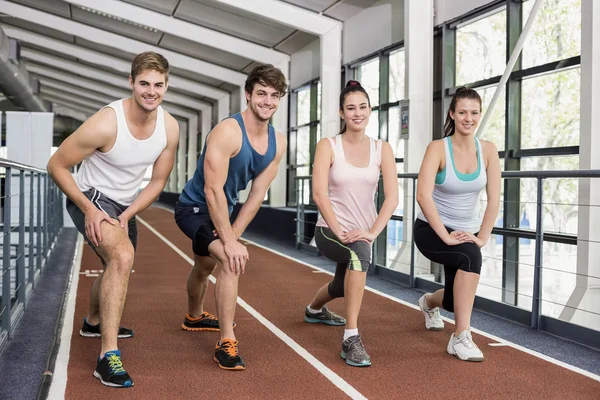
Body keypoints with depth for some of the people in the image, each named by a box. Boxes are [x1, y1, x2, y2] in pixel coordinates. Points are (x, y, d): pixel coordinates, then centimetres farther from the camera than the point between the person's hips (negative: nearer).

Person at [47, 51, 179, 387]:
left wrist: (126, 216, -11)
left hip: (126, 205, 7)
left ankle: (93, 322, 57)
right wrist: (89, 209, -25)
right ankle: (108, 357, -27)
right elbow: (57, 166, -20)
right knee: (123, 256, -33)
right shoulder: (106, 124, -29)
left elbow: (158, 181, -2)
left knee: (118, 268, 26)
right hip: (91, 197, -7)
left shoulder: (170, 128, -13)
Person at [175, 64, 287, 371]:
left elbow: (257, 194, -6)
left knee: (206, 265, 30)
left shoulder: (278, 143, -8)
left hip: (220, 211, 8)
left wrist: (234, 234, -13)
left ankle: (194, 317, 57)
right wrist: (229, 243, -34)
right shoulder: (227, 132, -29)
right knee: (232, 261, -30)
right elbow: (213, 190, -32)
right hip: (195, 207, -8)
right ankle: (227, 343, -20)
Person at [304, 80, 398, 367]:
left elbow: (392, 197, -9)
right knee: (359, 254, -38)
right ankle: (351, 338, -30)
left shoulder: (382, 149, -2)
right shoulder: (328, 146, -9)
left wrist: (372, 232, -21)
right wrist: (340, 232, -25)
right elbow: (319, 195, -17)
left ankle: (314, 310, 64)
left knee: (344, 285, 27)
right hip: (330, 229, -5)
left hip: (363, 232, 5)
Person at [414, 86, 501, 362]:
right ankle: (461, 337, -24)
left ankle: (429, 303, 52)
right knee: (470, 256, -35)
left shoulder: (488, 150, -6)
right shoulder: (437, 148, -18)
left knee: (458, 299, 11)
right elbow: (423, 196, -28)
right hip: (431, 229, -5)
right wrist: (446, 236, -30)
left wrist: (482, 237, -15)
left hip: (467, 232, 5)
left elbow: (494, 199, -7)